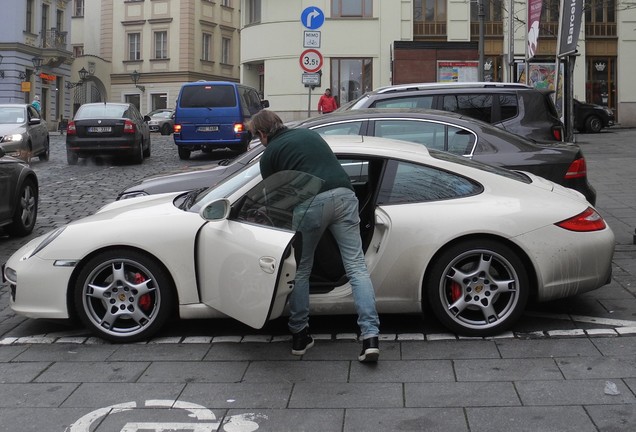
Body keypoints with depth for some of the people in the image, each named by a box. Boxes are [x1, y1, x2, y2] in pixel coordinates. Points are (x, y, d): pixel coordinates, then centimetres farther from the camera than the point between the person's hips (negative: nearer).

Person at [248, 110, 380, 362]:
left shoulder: (269, 155, 17)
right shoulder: (310, 134, 29)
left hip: (310, 203, -3)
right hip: (344, 195, 3)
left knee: (300, 272, 15)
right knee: (357, 267, 0)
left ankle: (299, 336, 20)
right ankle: (370, 337, -10)